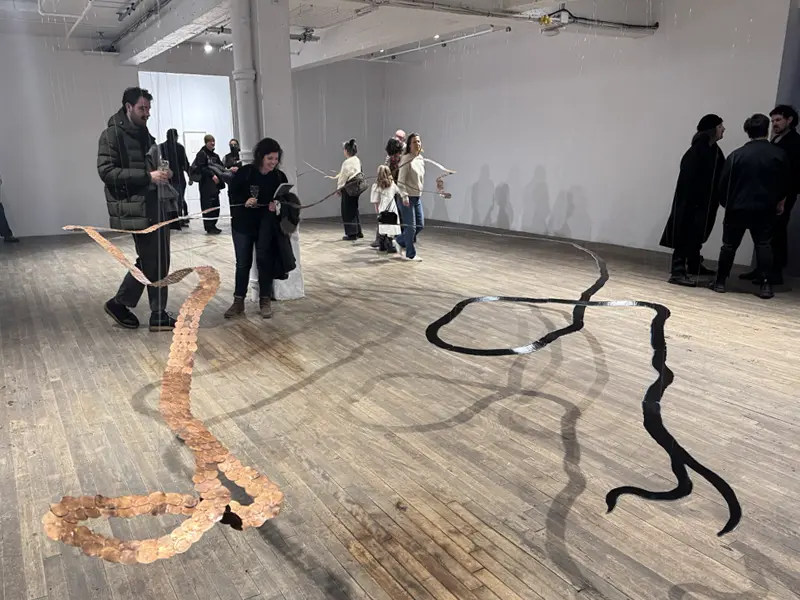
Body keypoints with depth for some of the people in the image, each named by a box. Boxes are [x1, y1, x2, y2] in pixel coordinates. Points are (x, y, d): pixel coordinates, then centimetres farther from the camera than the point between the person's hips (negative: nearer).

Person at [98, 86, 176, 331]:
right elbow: (106, 171, -18)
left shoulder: (144, 134, 17)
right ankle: (119, 303, 14)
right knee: (150, 261, -5)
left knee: (159, 261, 8)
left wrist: (162, 173, 3)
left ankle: (158, 314, 16)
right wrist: (147, 176, -24)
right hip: (135, 207, -8)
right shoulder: (112, 135, -8)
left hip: (155, 204, 8)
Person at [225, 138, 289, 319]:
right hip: (242, 225, 0)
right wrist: (244, 201, -23)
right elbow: (233, 192, -3)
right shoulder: (244, 172, -10)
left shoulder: (279, 176, -6)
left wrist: (277, 205, -20)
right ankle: (238, 302, 16)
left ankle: (265, 301, 18)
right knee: (242, 264, 7)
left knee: (264, 263, 7)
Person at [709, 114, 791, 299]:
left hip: (738, 208, -1)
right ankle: (765, 285, 1)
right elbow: (786, 183, 8)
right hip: (765, 209, 1)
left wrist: (726, 203, 12)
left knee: (729, 244, 8)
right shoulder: (780, 154, 0)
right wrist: (779, 203, 23)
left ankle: (720, 282, 12)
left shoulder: (737, 155, -5)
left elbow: (723, 183, -4)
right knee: (764, 245, 7)